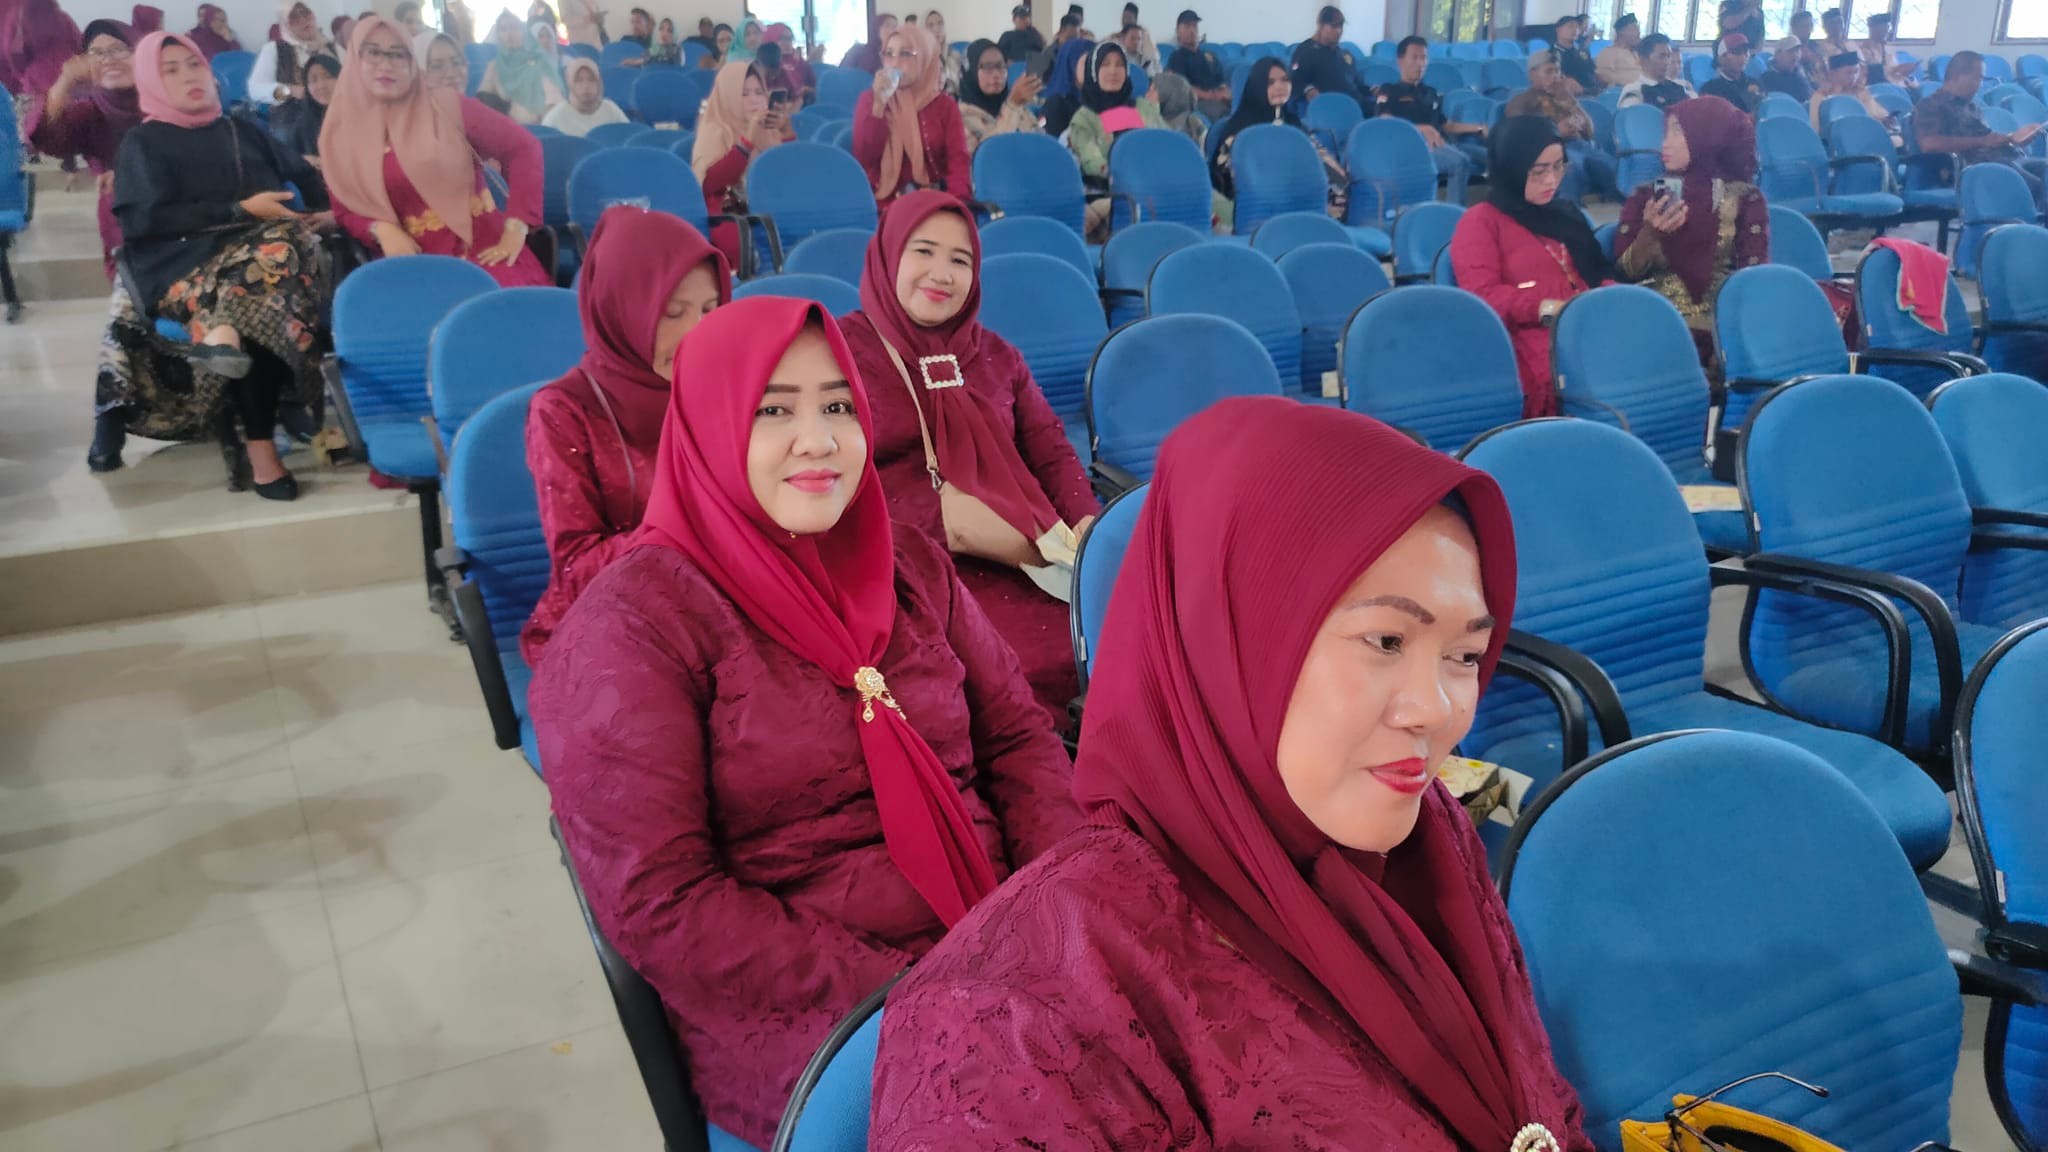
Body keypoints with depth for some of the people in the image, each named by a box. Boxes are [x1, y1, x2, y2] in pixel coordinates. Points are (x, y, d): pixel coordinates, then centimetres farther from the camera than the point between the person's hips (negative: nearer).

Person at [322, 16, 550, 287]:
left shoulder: (446, 105, 1)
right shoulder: (341, 133, 10)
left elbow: (523, 147, 0)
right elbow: (346, 210, 14)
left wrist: (516, 229, -7)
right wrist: (382, 230, -9)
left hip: (482, 247, -2)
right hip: (415, 261, 2)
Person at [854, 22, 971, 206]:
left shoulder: (944, 105, 8)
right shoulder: (869, 99, 9)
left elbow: (958, 161, -5)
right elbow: (863, 159, -2)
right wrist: (879, 106, -11)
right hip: (884, 202, -1)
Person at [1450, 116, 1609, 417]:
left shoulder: (1565, 212, 28)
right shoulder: (1481, 221, 8)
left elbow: (1595, 274, 29)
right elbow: (1482, 297, -4)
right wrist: (1549, 308, -16)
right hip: (1535, 341, -6)